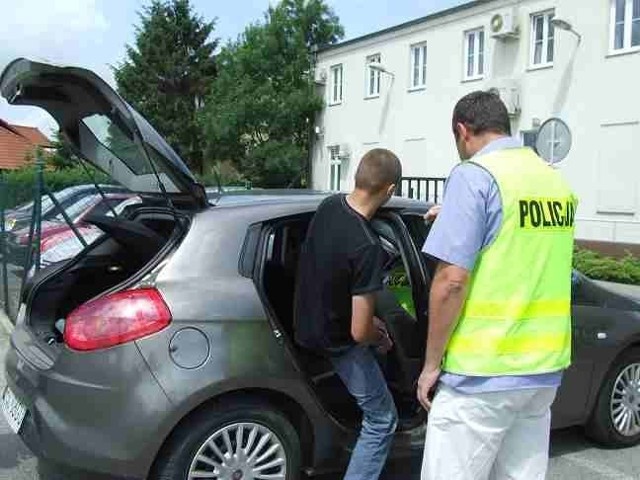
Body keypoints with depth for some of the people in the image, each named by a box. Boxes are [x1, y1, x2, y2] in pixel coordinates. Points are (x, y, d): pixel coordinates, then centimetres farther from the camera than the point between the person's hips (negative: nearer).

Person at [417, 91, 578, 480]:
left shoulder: (475, 175, -12)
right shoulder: (556, 180, 11)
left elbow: (451, 281, -18)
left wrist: (432, 364, -8)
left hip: (484, 372, -7)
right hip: (545, 368, 8)